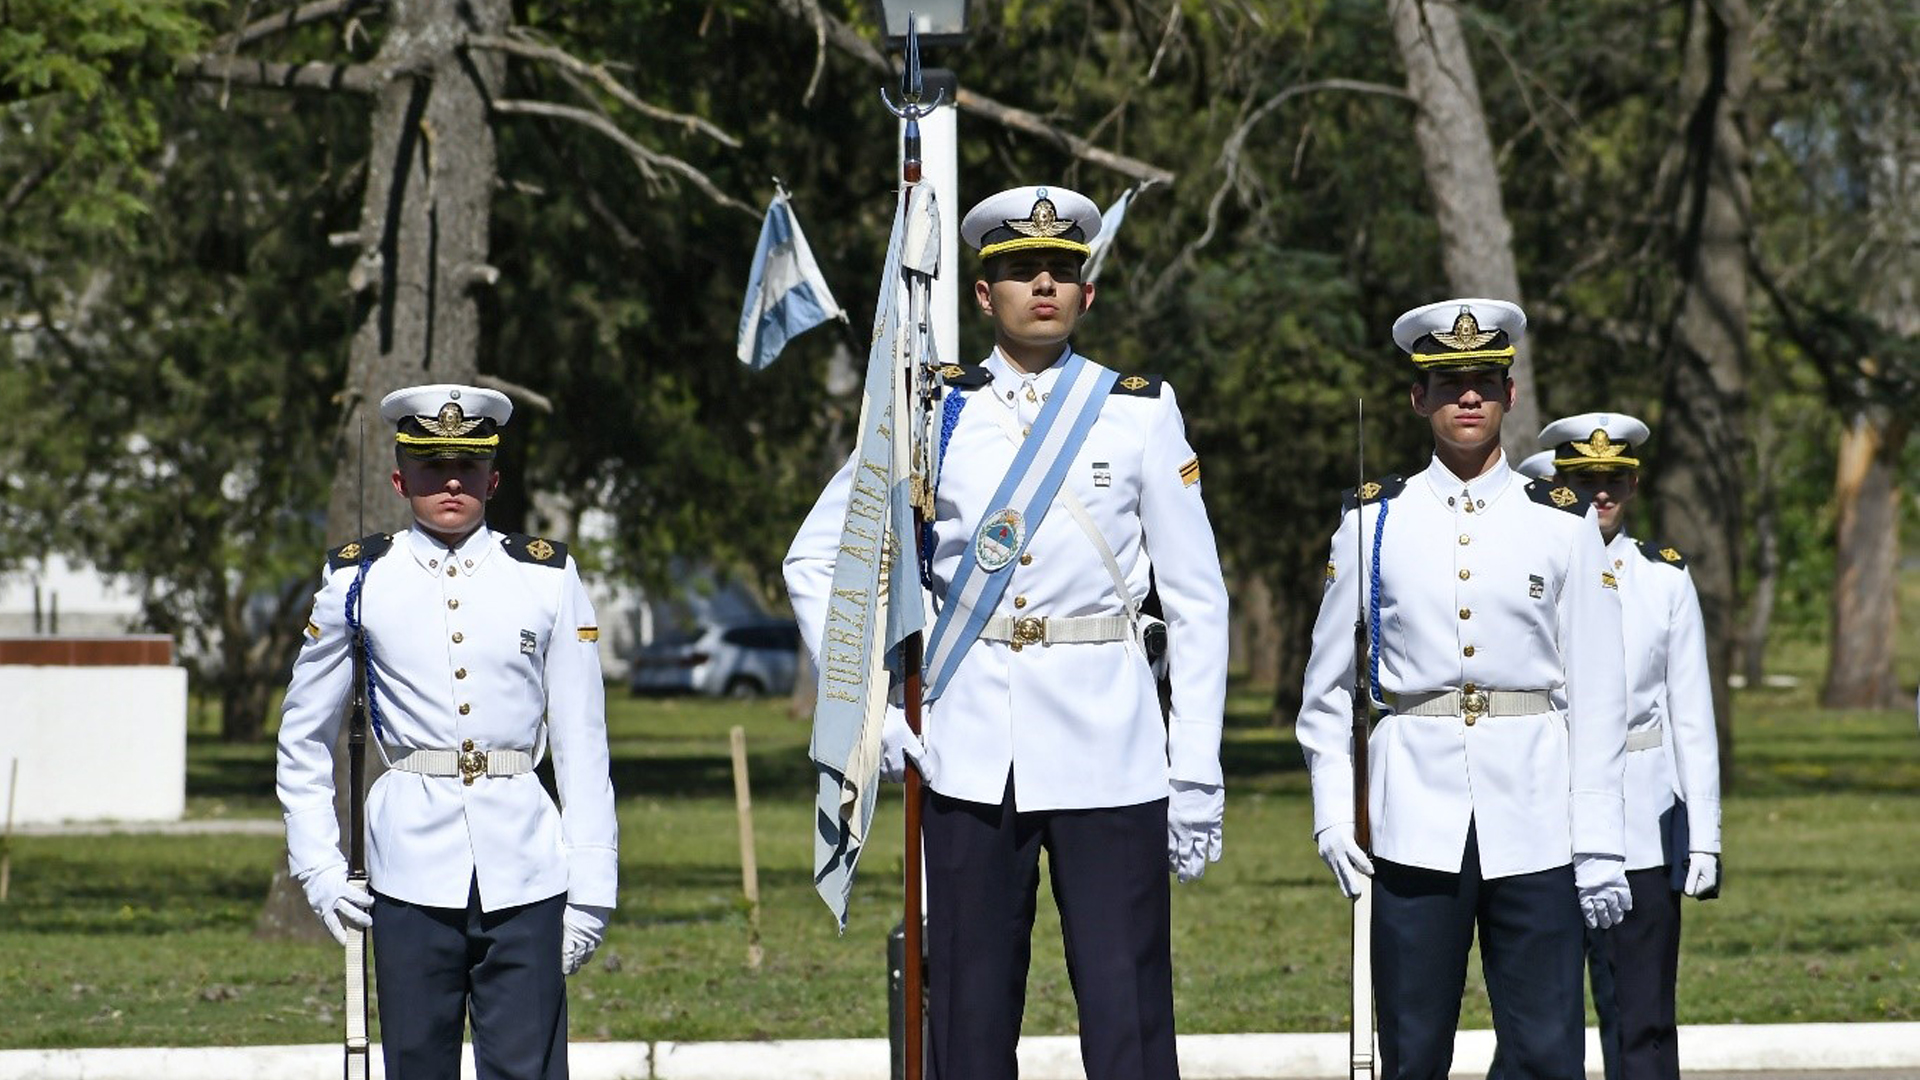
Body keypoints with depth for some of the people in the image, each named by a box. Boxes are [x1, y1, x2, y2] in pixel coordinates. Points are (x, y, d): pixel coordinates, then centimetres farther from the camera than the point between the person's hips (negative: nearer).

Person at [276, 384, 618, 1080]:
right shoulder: (358, 582, 6)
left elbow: (582, 742, 8)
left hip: (524, 868, 0)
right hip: (412, 871, 0)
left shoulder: (548, 580, 7)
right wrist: (318, 868, 6)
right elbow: (304, 742, 15)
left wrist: (591, 886, 3)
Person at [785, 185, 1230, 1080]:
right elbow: (813, 560, 14)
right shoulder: (936, 414, 7)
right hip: (970, 757, 2)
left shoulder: (1140, 415, 5)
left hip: (1107, 756, -2)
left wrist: (1197, 774, -1)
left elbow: (1197, 601, 5)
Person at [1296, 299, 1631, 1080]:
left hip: (1533, 820, -1)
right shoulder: (1373, 522, 7)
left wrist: (1600, 842, -1)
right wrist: (1331, 811, 2)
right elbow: (1327, 684, 12)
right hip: (1416, 820, 1)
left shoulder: (1563, 526, 5)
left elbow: (1596, 693, 3)